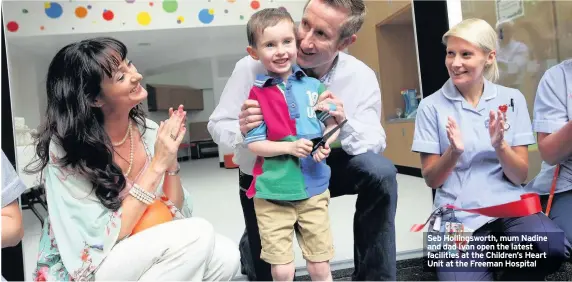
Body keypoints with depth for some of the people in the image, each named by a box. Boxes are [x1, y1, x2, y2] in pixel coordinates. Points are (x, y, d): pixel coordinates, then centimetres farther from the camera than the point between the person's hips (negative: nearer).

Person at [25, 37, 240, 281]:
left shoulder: (147, 131, -7)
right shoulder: (65, 149, -21)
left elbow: (176, 215, -2)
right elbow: (103, 242, -21)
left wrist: (171, 162, -19)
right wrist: (157, 166, -24)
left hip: (141, 256, 5)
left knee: (224, 256, -17)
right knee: (197, 233, -24)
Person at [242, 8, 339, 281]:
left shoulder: (313, 85, 2)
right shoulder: (256, 94, -6)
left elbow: (334, 123, 10)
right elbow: (253, 144, -8)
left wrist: (326, 144, -10)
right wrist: (290, 147, -21)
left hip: (314, 190, 3)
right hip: (272, 194, -2)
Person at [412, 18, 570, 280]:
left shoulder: (512, 99, 4)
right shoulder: (431, 106, -1)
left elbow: (520, 176, 2)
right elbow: (431, 179, -1)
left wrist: (499, 145, -18)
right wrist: (454, 151, -20)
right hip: (460, 213, -1)